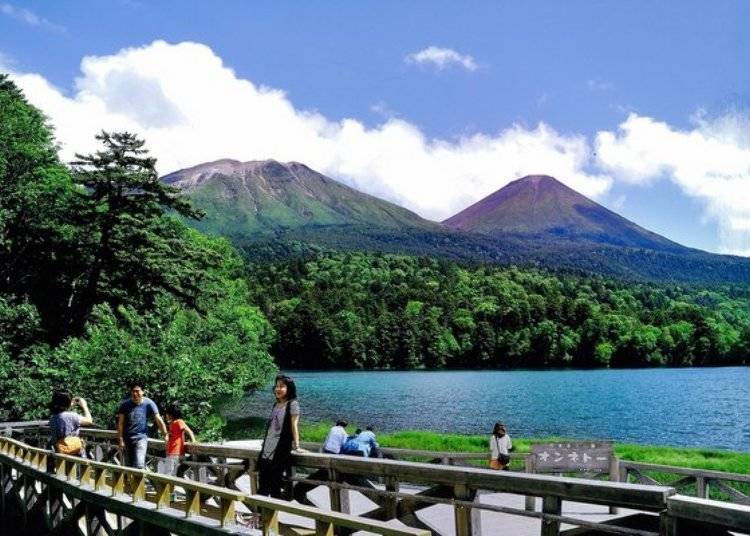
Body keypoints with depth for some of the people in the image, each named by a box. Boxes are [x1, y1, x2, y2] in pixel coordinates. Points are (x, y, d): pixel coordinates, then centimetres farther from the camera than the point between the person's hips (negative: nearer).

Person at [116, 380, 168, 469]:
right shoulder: (125, 404, -2)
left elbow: (158, 420, -11)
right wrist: (120, 439, -3)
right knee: (128, 466, 11)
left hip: (141, 437, -3)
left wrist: (166, 434, -19)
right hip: (127, 438, 3)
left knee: (139, 465, -17)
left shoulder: (148, 404, -7)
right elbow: (120, 423, 2)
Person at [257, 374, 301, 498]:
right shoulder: (276, 404, 15)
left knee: (275, 483, -4)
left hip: (280, 450, -7)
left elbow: (294, 425, -11)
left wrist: (296, 446, -12)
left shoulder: (292, 404, -8)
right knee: (262, 485, 3)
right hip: (267, 448, 7)